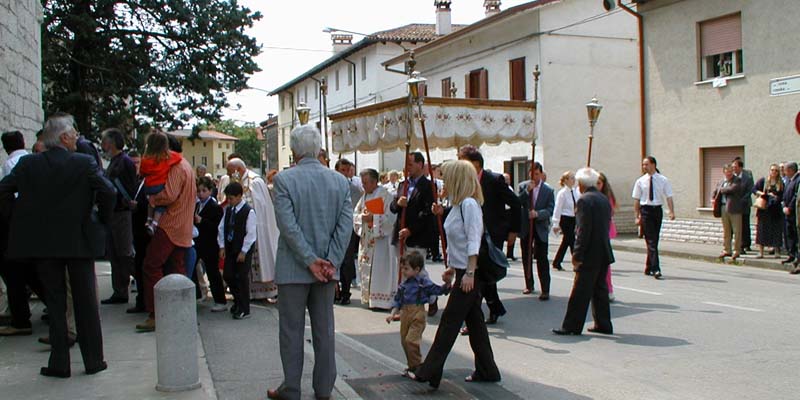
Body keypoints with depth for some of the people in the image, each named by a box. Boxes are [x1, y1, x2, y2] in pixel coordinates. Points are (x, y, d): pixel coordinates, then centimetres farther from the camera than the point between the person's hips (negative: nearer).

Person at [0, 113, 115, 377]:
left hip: (42, 243, 2)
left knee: (54, 303, 10)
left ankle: (59, 363, 12)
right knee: (86, 301, 9)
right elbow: (107, 192, -16)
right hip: (78, 242, -2)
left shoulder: (27, 164, 0)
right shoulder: (84, 163, -8)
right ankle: (93, 360, 14)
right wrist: (104, 220, 1)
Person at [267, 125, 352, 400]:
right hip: (328, 267, 4)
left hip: (293, 268, -4)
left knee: (291, 330, 7)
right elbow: (346, 224, -4)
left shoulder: (284, 179, -11)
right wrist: (331, 262, -6)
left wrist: (311, 261, -13)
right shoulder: (339, 180, 2)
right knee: (324, 329, 12)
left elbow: (288, 225, -17)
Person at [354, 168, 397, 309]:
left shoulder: (385, 195, -10)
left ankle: (382, 300, 0)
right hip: (366, 238, 7)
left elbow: (391, 217, -15)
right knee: (365, 267, 9)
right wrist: (362, 217, -9)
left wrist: (373, 217, -20)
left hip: (381, 238, -7)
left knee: (380, 269, -5)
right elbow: (355, 214, 12)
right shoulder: (364, 196, 12)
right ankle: (369, 297, 19)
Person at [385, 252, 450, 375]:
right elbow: (398, 300, 15)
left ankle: (416, 366, 0)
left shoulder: (424, 282, -6)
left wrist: (447, 284, -23)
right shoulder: (404, 284, 10)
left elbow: (439, 290, -5)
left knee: (411, 340, -15)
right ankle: (411, 365, 27)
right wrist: (393, 314, 6)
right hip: (405, 314, 7)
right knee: (404, 341, 11)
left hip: (418, 315, -6)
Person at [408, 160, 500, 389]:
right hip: (463, 270, 10)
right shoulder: (458, 204, 13)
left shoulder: (469, 204, -16)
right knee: (474, 320, 12)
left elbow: (474, 241, -20)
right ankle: (486, 371, 20)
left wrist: (469, 273, -23)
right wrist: (451, 268, 20)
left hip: (471, 272, -10)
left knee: (450, 319, -6)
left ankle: (429, 372, -2)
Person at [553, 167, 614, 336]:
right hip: (604, 253, 8)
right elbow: (606, 226, 15)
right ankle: (603, 324, 20)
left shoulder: (584, 200, -14)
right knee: (600, 289, 15)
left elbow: (584, 230, -19)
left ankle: (572, 326, 2)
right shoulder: (605, 199, 11)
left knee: (580, 292, -3)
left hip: (590, 254, -8)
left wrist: (577, 255, -16)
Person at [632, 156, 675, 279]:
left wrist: (672, 212, -18)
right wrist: (637, 216, -1)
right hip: (645, 210, -2)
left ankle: (648, 267, 22)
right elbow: (636, 200, 4)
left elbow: (669, 197, -4)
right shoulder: (640, 181, 1)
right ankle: (655, 269, -13)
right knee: (651, 241, -8)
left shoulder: (663, 180, 1)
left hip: (657, 210, 2)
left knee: (654, 240, 9)